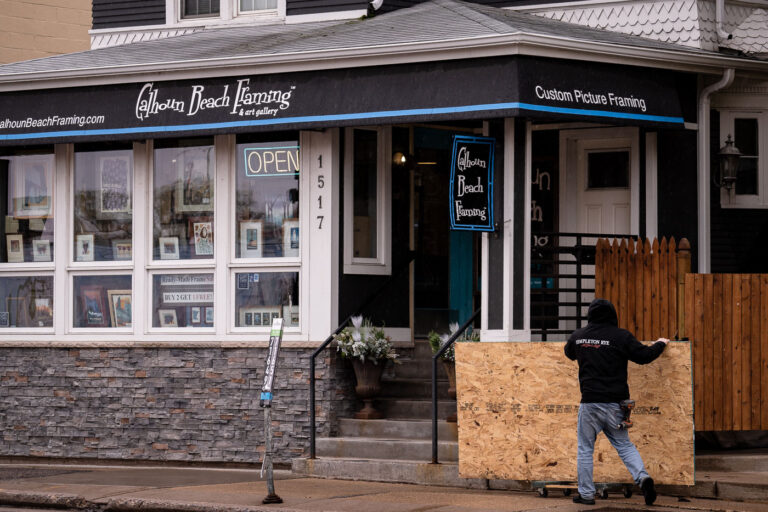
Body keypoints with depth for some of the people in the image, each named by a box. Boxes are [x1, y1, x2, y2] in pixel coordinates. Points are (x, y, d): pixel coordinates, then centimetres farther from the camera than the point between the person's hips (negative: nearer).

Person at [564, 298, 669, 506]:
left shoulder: (578, 336, 3)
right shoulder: (621, 336, -6)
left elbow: (569, 354, 24)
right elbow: (644, 356, -4)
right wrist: (660, 344, 16)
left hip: (589, 402, 0)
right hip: (615, 403, 0)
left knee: (585, 448, 10)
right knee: (624, 444, 13)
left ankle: (586, 493, 12)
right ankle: (642, 477, -8)